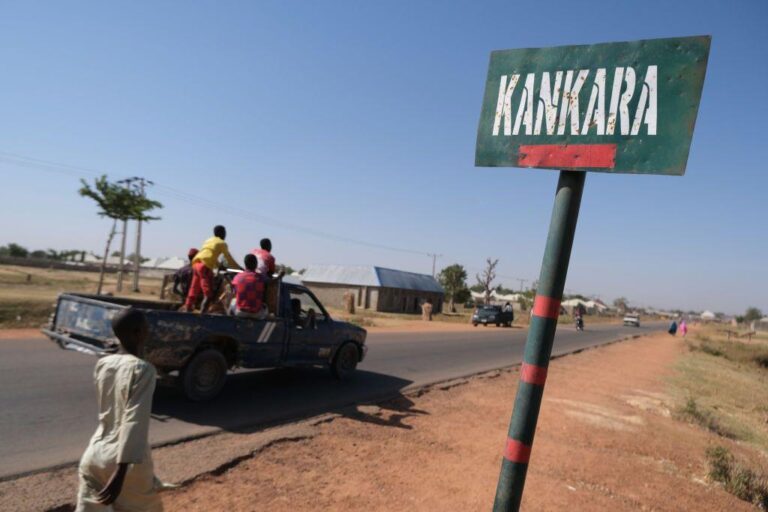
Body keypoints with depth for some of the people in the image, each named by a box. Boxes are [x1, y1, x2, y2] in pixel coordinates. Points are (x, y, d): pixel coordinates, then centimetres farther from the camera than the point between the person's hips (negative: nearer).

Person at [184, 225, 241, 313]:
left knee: (193, 293, 14)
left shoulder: (208, 240, 29)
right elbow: (228, 258, 7)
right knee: (209, 294, -9)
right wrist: (240, 269, 15)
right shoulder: (222, 243, 7)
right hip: (205, 266, -8)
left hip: (196, 263, 8)